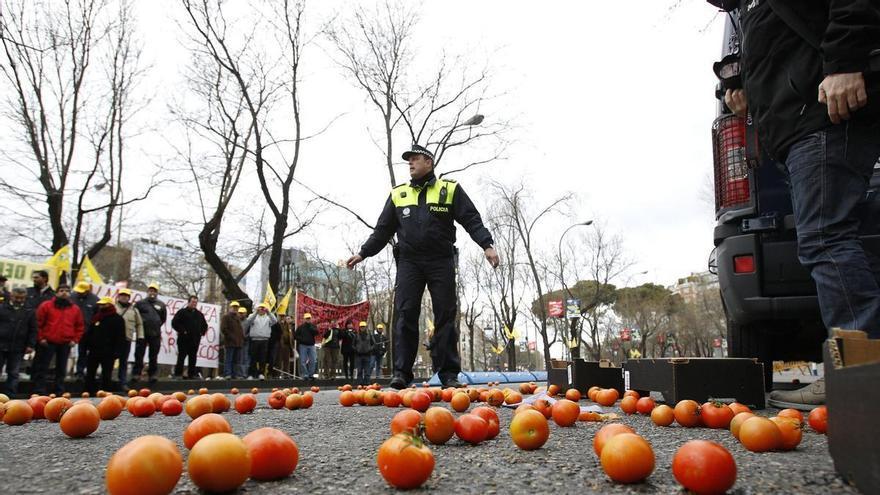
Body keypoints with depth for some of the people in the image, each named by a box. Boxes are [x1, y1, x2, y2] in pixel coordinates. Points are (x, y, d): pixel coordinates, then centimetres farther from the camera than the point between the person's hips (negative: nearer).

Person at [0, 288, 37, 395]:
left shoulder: (29, 312, 6)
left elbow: (33, 330, 6)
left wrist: (30, 345, -2)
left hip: (18, 349, 1)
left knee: (13, 374, 8)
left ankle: (10, 394, 13)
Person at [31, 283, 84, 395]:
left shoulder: (75, 309, 9)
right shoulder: (46, 305, 0)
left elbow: (79, 326, 12)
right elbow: (38, 323, -2)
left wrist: (74, 340, 3)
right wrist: (41, 338, -7)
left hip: (66, 344, 3)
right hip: (47, 342, -2)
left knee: (61, 369, 9)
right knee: (42, 368, 1)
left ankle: (59, 392, 16)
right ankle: (39, 392, 6)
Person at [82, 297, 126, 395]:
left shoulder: (118, 319, -6)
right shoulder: (96, 317, 12)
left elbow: (120, 337, -10)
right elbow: (88, 333, 17)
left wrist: (116, 351, -17)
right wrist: (84, 345, 6)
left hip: (108, 353, -6)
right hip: (94, 351, 6)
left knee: (106, 376, 4)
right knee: (89, 374, 11)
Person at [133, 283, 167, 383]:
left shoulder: (161, 305, 9)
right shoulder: (140, 303, 3)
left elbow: (163, 319, 17)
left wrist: (157, 326, 10)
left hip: (156, 334, 2)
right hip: (142, 333, -2)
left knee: (154, 356, 6)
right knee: (139, 354, -1)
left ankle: (152, 374, 12)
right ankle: (136, 373, 4)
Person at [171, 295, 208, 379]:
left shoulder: (199, 314, 18)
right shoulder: (182, 312, 0)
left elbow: (205, 325, 29)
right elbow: (174, 323, -9)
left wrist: (202, 332, 13)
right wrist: (182, 331, -13)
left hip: (195, 340, 5)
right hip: (184, 339, -5)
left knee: (193, 358, 8)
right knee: (181, 356, -5)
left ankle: (192, 374, 14)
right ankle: (178, 374, -2)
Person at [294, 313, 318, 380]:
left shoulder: (313, 326, 8)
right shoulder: (300, 327, 3)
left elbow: (316, 332, -10)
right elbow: (295, 335, 3)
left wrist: (310, 327, -13)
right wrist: (301, 339, -12)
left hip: (311, 345, 2)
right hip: (303, 345, -2)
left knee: (313, 361, 0)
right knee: (303, 361, -3)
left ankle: (311, 375, 9)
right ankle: (305, 375, 4)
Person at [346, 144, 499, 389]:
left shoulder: (450, 189, 7)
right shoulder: (397, 194, 16)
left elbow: (472, 220, 1)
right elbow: (383, 229, 20)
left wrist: (486, 245, -13)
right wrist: (363, 253, 15)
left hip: (441, 261, -1)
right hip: (408, 261, 2)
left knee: (445, 316, -1)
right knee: (405, 315, -6)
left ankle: (449, 373, 4)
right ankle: (402, 372, -2)